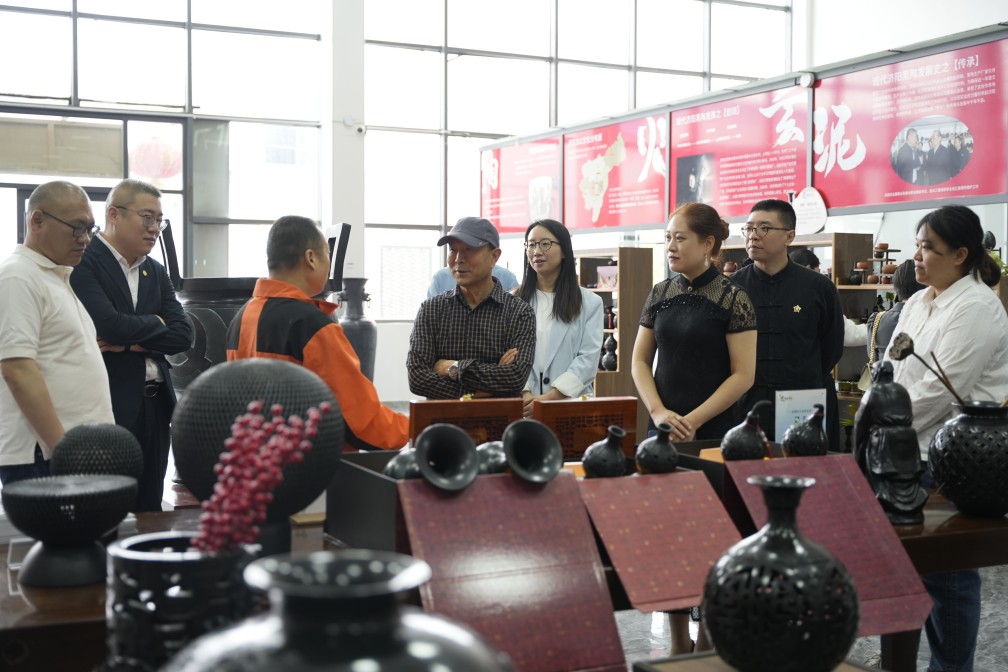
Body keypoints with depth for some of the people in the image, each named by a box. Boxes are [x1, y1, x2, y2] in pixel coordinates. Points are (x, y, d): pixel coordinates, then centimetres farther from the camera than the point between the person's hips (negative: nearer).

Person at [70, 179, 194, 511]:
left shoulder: (156, 272, 15)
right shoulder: (82, 263, -8)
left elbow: (183, 335, 5)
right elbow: (110, 325, -21)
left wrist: (130, 343, -10)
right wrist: (156, 323, -2)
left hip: (154, 405, 7)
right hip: (106, 407, -7)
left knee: (149, 508, 10)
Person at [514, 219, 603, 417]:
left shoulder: (590, 302, 6)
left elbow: (588, 358, -3)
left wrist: (551, 397, -14)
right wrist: (526, 394, -16)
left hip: (572, 404, 0)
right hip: (524, 405, 1)